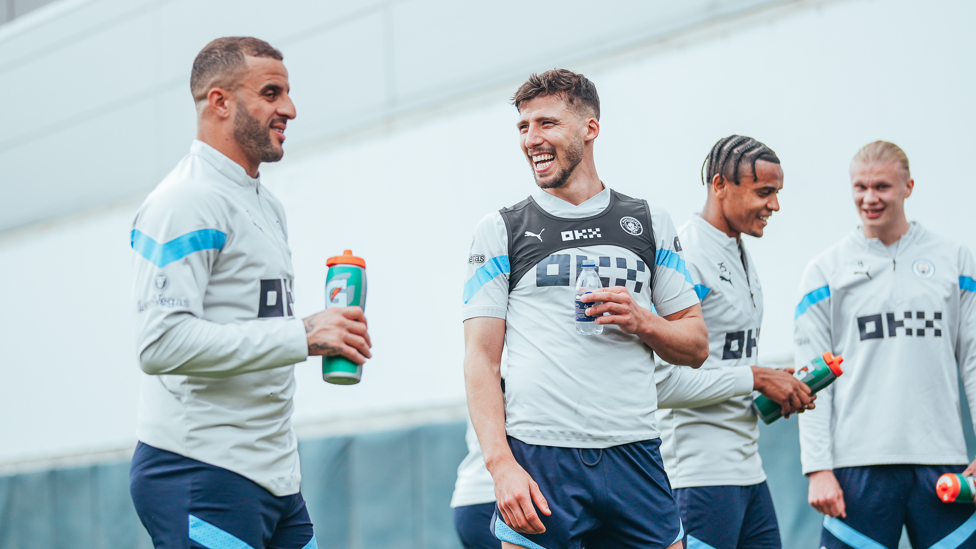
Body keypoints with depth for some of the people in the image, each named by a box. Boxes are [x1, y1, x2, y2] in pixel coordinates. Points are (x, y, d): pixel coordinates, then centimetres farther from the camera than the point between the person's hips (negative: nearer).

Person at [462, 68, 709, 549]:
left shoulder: (650, 224, 13)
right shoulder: (499, 231, 6)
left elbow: (696, 346, 15)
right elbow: (481, 359, 0)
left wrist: (642, 322, -6)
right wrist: (501, 465, -13)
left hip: (633, 455, 2)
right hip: (537, 455, -2)